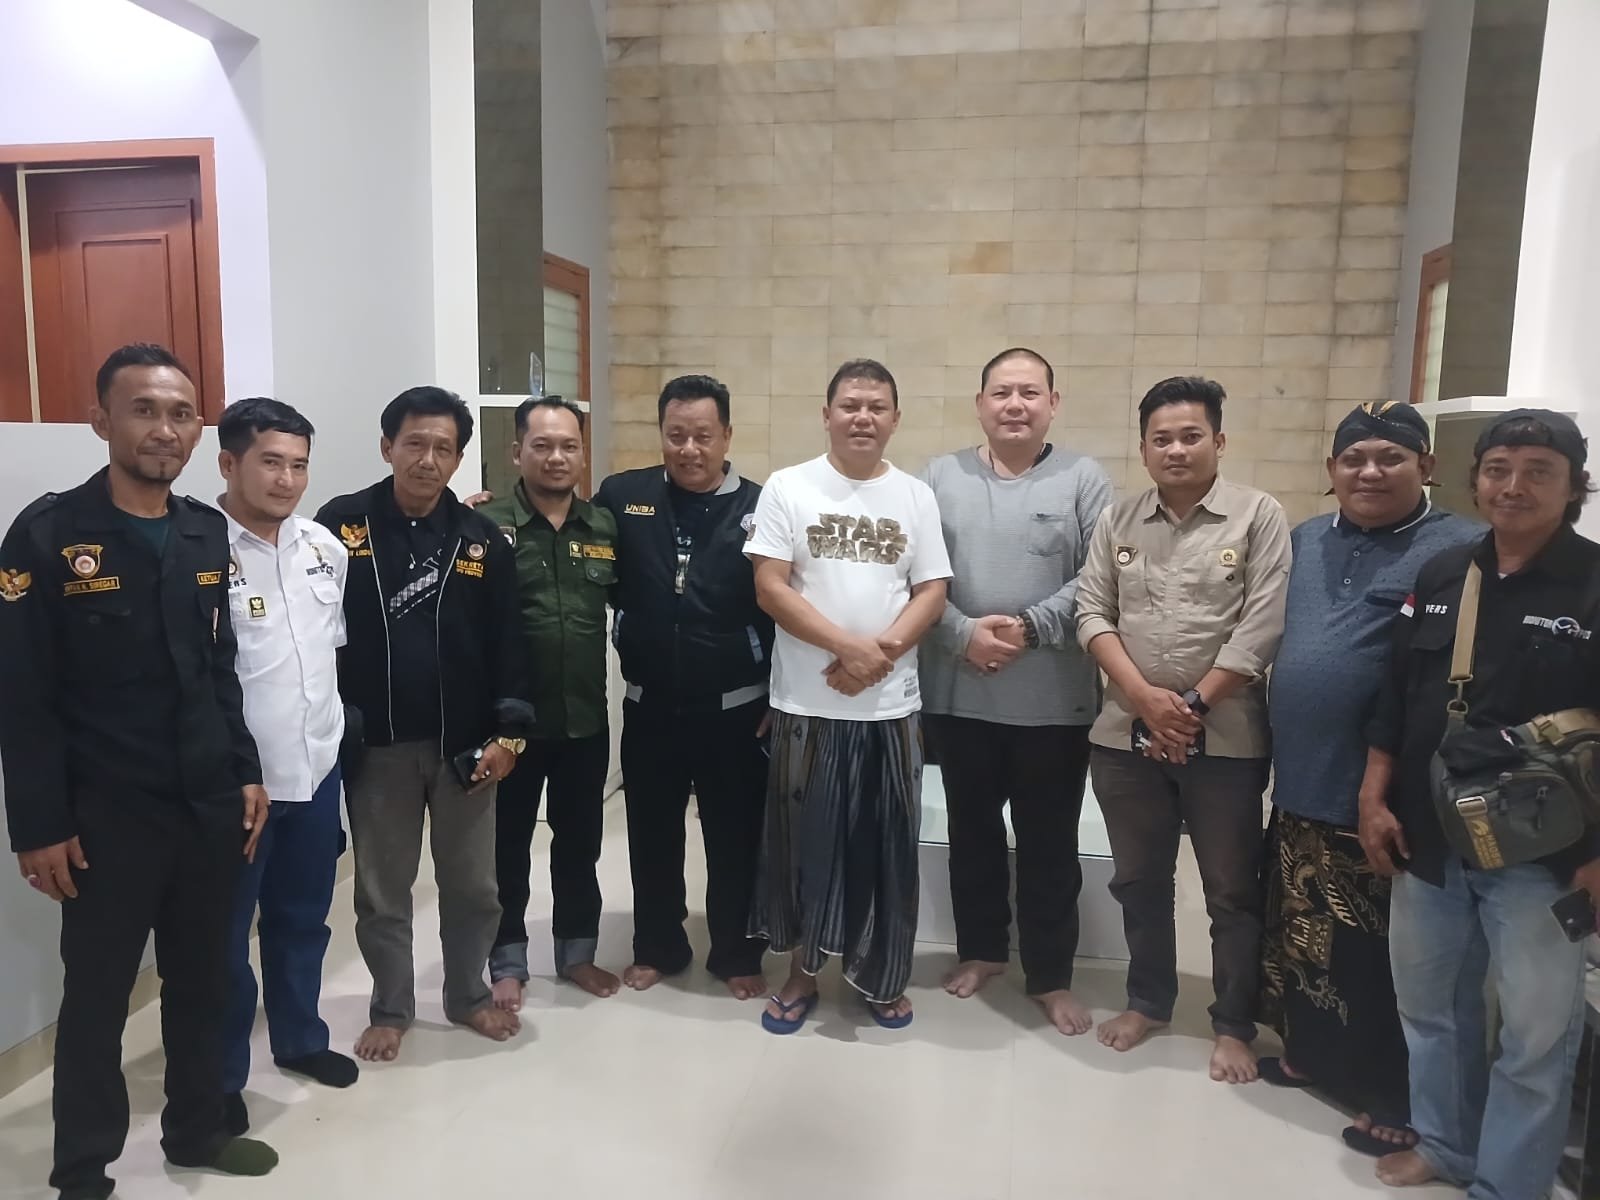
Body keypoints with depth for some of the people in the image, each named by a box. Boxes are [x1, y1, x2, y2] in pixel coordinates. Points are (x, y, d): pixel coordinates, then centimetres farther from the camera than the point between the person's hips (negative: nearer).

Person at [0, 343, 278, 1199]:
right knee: (97, 994, 10)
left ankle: (196, 1130, 36)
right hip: (107, 816, -4)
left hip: (210, 805, 5)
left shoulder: (208, 533, 6)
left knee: (201, 980, 16)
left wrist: (245, 773, 8)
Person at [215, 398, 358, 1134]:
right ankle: (220, 1077, 30)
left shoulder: (325, 546, 4)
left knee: (303, 918, 21)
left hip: (317, 767, 6)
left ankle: (300, 1038, 41)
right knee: (225, 932, 11)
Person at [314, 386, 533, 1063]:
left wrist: (508, 733, -4)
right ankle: (391, 1009, 32)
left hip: (464, 741, 2)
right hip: (377, 744, -1)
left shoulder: (483, 539, 1)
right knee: (382, 892, 13)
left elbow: (507, 642, 1)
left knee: (472, 885, 13)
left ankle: (468, 996, 34)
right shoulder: (342, 524, -4)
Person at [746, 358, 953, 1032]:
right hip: (807, 703, -2)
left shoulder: (915, 497, 6)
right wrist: (849, 646, -16)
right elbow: (770, 588, -9)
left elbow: (932, 593, 2)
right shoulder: (789, 488, -2)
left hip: (891, 705, 2)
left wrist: (880, 653, -15)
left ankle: (880, 977, 29)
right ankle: (801, 971, 27)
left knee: (886, 847, 10)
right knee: (804, 841, 9)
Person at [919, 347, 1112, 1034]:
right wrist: (962, 633, -15)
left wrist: (1030, 628, -17)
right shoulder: (939, 478, 5)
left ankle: (1051, 977, 26)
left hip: (1054, 700, -2)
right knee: (972, 832, 17)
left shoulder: (1084, 480, 1)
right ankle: (980, 949, 36)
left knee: (1049, 844, 9)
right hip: (958, 694, 2)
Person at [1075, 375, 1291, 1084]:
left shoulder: (1259, 517, -3)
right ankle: (1148, 1000, 34)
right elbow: (1091, 613, 1)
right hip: (1126, 735, 3)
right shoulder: (1117, 521, 7)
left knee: (1233, 892, 10)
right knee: (1138, 882, 15)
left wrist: (1193, 703, -12)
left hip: (1226, 739, -3)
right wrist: (1146, 698, -12)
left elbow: (1262, 628, -10)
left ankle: (1235, 1026, 27)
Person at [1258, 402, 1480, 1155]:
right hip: (1302, 788, 6)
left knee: (1383, 959, 6)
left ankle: (1399, 1102, 24)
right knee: (1304, 941, 19)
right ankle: (1312, 1055, 39)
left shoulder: (1463, 551, -9)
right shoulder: (1303, 543, 11)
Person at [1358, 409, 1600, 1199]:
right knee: (1429, 1002, 18)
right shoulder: (1439, 577, 4)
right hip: (1430, 837, 5)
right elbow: (1395, 696, 8)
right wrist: (1374, 798, 4)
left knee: (1536, 1032, 7)